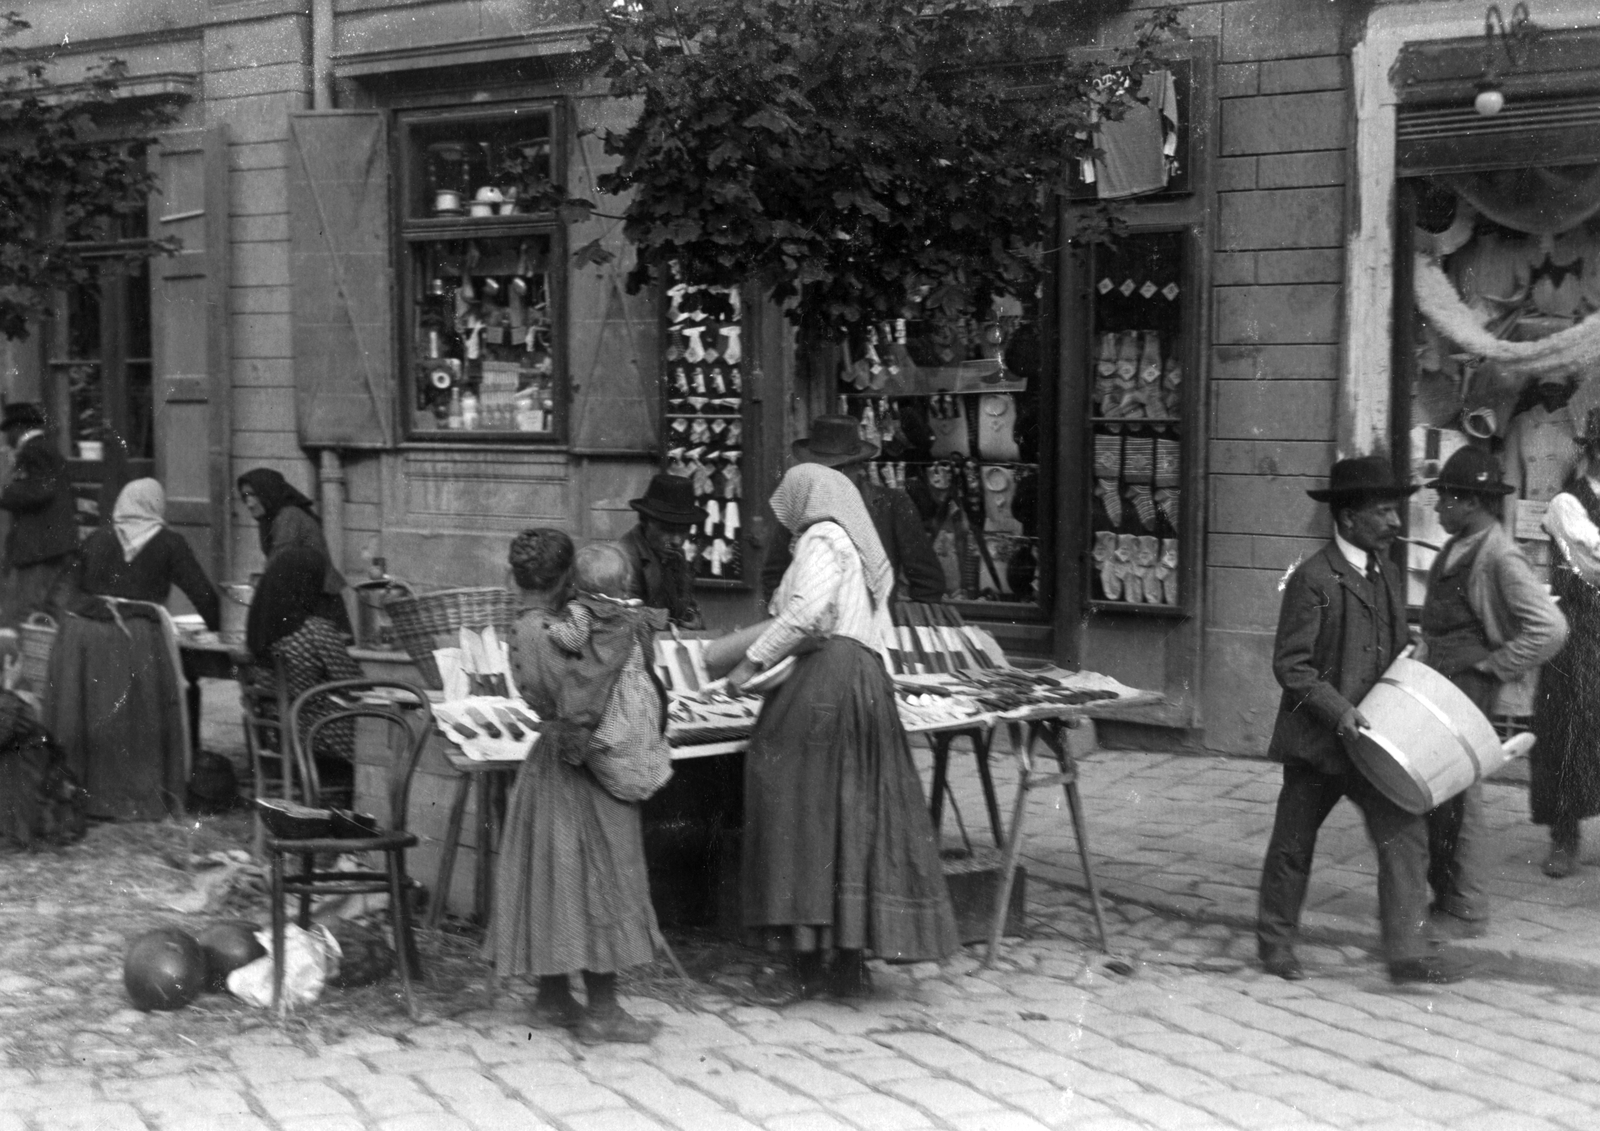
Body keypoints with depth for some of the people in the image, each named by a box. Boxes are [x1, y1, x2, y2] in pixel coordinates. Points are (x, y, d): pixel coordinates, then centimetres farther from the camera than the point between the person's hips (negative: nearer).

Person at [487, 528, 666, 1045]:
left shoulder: (527, 628, 8)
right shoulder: (545, 634, -22)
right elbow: (582, 704, -28)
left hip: (555, 762, 10)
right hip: (578, 772, -10)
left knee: (558, 882, 14)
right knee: (595, 881, -3)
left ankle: (552, 999, 22)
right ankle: (601, 1010, 3)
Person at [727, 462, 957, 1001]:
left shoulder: (822, 538, -2)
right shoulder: (864, 550, 24)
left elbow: (806, 611, -18)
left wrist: (754, 660, -14)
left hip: (822, 681, -9)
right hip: (869, 680, 9)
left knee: (803, 816, -5)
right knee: (858, 814, 8)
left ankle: (809, 965, -6)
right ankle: (850, 964, 11)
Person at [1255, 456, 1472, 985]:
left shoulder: (1387, 573, 10)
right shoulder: (1313, 579, -15)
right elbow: (1290, 665, -17)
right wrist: (1339, 710, -24)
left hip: (1372, 737, 7)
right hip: (1317, 738, -7)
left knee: (1405, 832, -3)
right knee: (1293, 844, 7)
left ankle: (1407, 950, 1)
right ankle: (1275, 942, 23)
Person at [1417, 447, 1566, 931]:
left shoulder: (1500, 558, -17)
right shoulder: (1457, 547, 10)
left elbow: (1550, 628, -22)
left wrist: (1492, 667, -16)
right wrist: (1423, 656, 12)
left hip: (1467, 686, -9)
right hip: (1436, 681, 9)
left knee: (1454, 795, -3)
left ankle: (1465, 912, 9)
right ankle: (1444, 894, 25)